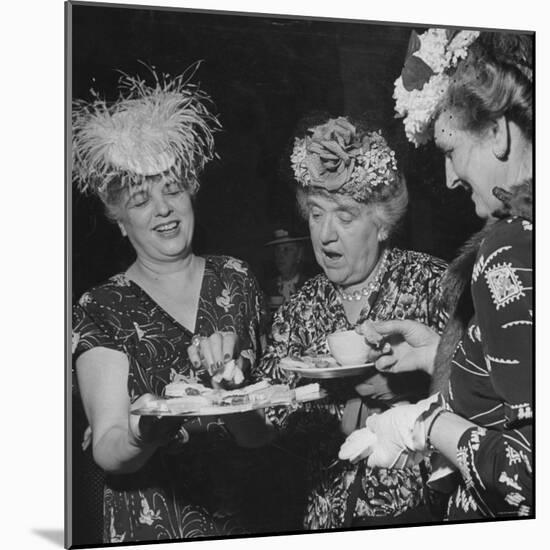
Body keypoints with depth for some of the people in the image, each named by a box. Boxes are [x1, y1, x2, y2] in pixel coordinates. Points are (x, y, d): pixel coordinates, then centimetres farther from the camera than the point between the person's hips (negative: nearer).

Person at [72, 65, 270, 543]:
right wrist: (142, 435, -30)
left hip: (245, 507, 2)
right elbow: (106, 450, -12)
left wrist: (227, 361, -4)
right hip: (151, 519, -2)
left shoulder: (236, 280, 4)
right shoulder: (101, 310, -4)